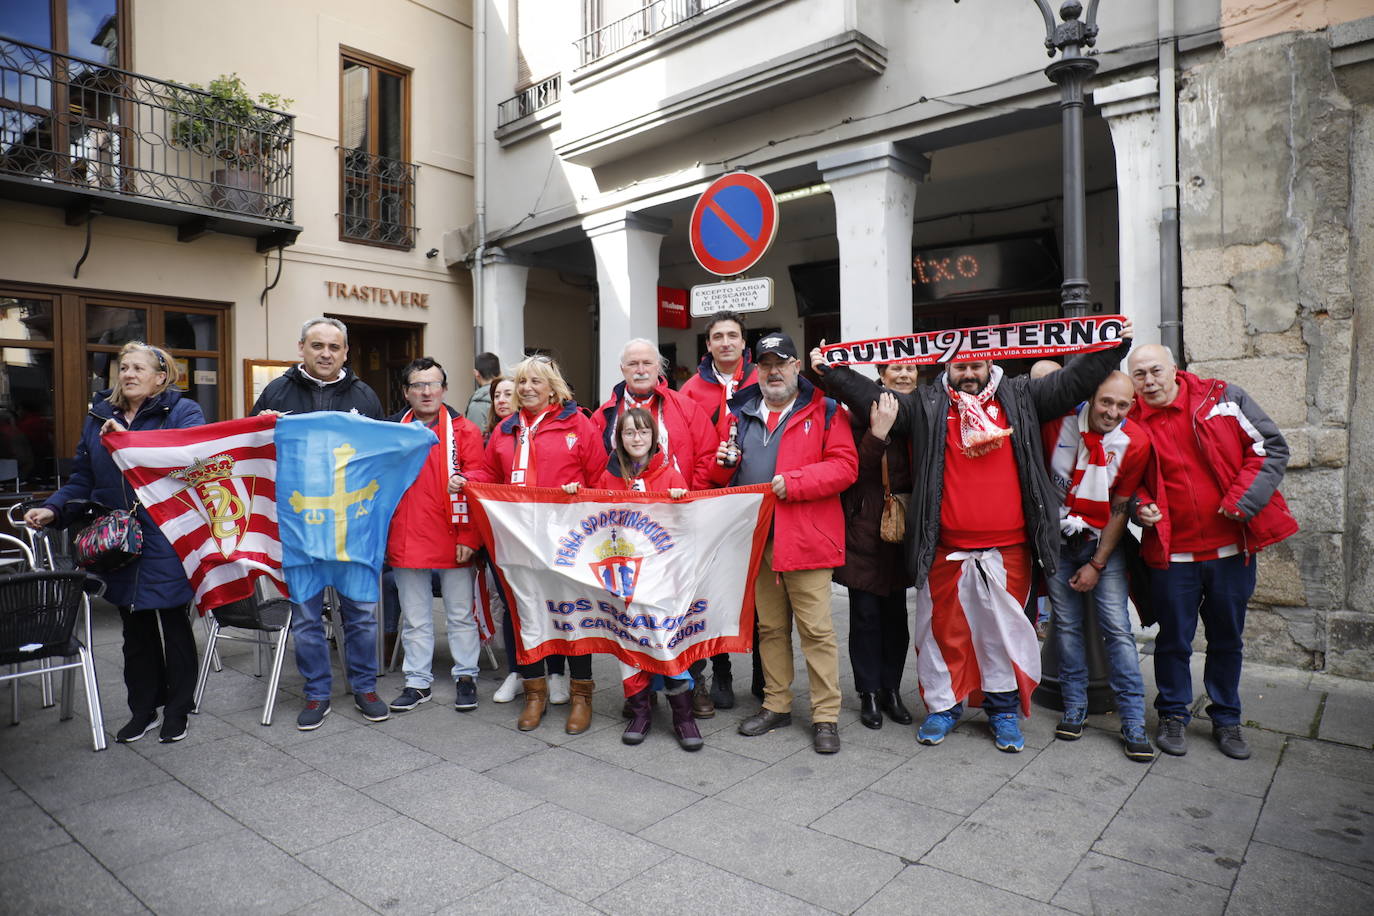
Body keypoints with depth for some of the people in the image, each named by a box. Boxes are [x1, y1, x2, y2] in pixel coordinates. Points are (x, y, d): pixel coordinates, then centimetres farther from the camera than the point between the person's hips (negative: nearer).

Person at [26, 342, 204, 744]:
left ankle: (177, 711, 23)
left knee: (174, 627, 8)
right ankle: (142, 710, 30)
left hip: (167, 545, -5)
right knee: (135, 631, 16)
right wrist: (53, 509, -2)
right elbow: (82, 478, 13)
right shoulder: (99, 416, 11)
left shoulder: (182, 412, -6)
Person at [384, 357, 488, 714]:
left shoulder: (465, 431, -1)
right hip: (406, 543, 3)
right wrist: (382, 536, 7)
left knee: (461, 614, 9)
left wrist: (468, 537, -12)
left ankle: (465, 677, 23)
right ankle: (418, 682, 26)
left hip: (453, 542, -3)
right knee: (415, 618, 14)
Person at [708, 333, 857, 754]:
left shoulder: (823, 410, 0)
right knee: (770, 626, 14)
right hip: (755, 537, 5)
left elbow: (844, 465, -9)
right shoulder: (740, 412, 14)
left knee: (816, 628, 0)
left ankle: (825, 715, 12)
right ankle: (776, 705, 28)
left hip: (805, 536, -5)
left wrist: (793, 482, -18)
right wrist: (723, 462, -2)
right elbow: (722, 478, 21)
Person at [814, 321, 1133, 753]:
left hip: (1007, 548, 1)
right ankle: (943, 705, 24)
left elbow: (1072, 381, 13)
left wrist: (1115, 346, 10)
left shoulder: (1020, 398, 10)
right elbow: (872, 397, 3)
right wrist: (830, 371, -2)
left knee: (1005, 628, 9)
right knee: (943, 628, 8)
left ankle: (1004, 709, 25)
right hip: (946, 549, 0)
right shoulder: (926, 405, 6)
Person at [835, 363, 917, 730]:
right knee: (866, 613, 3)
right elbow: (856, 470, -14)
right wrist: (878, 432, -24)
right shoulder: (863, 413, -5)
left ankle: (892, 690, 24)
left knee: (895, 611, 11)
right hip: (864, 528, -3)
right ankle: (869, 693, 16)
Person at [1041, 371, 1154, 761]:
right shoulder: (1060, 422, -11)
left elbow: (1119, 509, -8)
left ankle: (1133, 723, 4)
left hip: (1104, 542, -1)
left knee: (1117, 628, -5)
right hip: (1058, 540, 1)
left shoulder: (1135, 442, -12)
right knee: (1067, 625, 4)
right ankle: (1074, 708, 16)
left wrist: (1097, 565, -8)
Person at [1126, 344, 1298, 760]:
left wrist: (1243, 500, -12)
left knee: (1228, 639, 15)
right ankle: (1173, 715, 28)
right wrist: (1140, 508, -9)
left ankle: (1226, 718, 33)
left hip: (1232, 546, 1)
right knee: (1174, 640, 9)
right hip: (1171, 553, -1)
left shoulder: (1224, 398, -2)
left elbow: (1272, 448, -1)